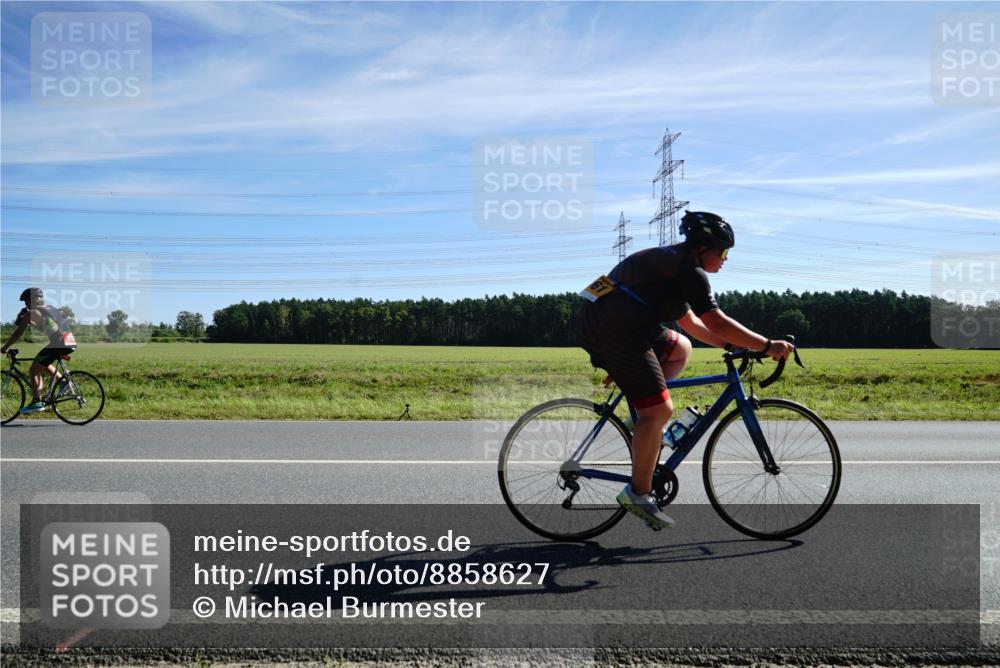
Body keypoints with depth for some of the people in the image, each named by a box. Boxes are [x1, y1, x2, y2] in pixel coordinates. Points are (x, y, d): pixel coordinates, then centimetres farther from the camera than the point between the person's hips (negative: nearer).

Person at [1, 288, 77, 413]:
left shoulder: (32, 313, 1)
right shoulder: (50, 308, 23)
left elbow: (18, 333, 5)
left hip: (59, 343, -8)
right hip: (71, 342, 8)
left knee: (34, 370, 5)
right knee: (43, 364, 29)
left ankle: (36, 402, 0)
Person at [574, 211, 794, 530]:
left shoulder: (670, 261, 24)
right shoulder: (689, 272, -7)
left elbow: (689, 321, 29)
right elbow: (718, 323, -12)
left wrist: (730, 344, 26)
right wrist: (768, 346, -5)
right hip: (616, 332, -10)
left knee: (680, 348, 25)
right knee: (660, 410, -9)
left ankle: (643, 419, 16)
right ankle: (638, 494, -2)